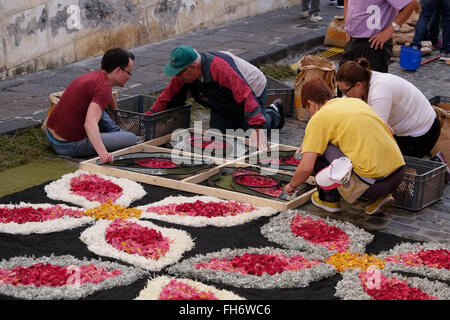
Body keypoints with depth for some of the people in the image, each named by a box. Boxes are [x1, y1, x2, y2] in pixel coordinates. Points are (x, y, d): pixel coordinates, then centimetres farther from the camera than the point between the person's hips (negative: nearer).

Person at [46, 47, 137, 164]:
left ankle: (116, 132, 34)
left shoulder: (95, 75, 10)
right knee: (132, 139, -9)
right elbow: (90, 123, -37)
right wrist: (102, 152, -50)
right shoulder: (103, 88, -21)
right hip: (71, 146, -10)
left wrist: (115, 110, 56)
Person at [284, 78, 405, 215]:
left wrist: (292, 185, 15)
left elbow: (306, 168, -6)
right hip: (398, 174, 7)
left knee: (319, 149, 5)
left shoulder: (318, 118, 0)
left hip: (371, 181, -7)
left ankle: (330, 200, 18)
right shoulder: (357, 102, 19)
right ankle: (380, 197, 17)